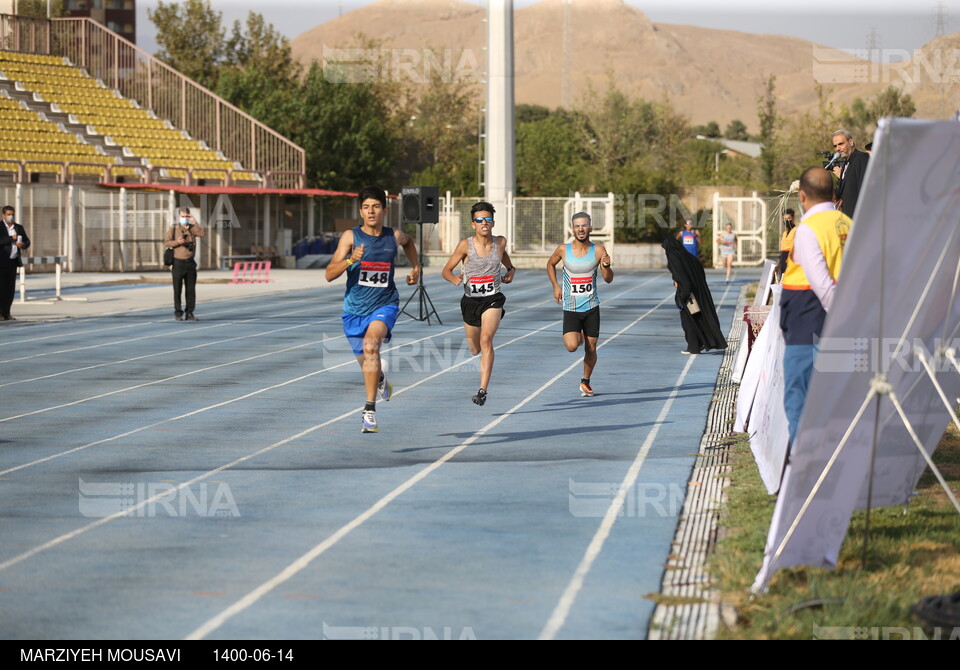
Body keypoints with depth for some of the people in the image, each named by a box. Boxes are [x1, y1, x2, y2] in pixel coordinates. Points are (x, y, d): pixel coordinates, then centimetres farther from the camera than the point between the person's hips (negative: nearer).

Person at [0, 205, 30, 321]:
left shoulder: (19, 228, 12)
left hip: (13, 261, 5)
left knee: (10, 288, 4)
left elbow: (27, 241, 14)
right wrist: (11, 238, -18)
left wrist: (23, 244, -8)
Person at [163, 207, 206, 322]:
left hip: (190, 263, 2)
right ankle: (178, 313, 6)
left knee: (191, 289, 3)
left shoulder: (193, 228, 7)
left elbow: (203, 233, -11)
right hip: (178, 262, -2)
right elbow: (166, 242, -4)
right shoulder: (174, 228, 0)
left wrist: (194, 222, -15)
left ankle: (189, 313, 8)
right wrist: (176, 242, -21)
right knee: (177, 289, 0)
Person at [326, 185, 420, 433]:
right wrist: (350, 259, -32)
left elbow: (408, 241, 27)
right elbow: (330, 274, -17)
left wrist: (415, 267, 17)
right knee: (366, 361, 16)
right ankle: (381, 381, 57)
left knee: (371, 344, -30)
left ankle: (370, 410, -31)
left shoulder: (394, 236, -1)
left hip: (385, 304, -1)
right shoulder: (350, 237, -9)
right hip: (355, 308, 1)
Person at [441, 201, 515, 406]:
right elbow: (446, 270, -3)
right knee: (475, 349, 13)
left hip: (493, 299, -1)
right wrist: (455, 279, -25)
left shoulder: (500, 242, -2)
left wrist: (511, 270, 6)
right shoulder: (465, 245, -10)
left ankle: (483, 389, -26)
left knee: (486, 339, -23)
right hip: (470, 301, 1)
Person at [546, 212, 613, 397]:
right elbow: (550, 264, 15)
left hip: (592, 307, 1)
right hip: (570, 308, -1)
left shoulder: (598, 250, -7)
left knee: (591, 349, 5)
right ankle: (579, 337, 18)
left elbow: (608, 279, -8)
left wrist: (606, 266, -29)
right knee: (571, 346, -19)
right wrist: (555, 286, 4)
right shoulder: (563, 250, -6)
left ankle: (585, 381, 28)